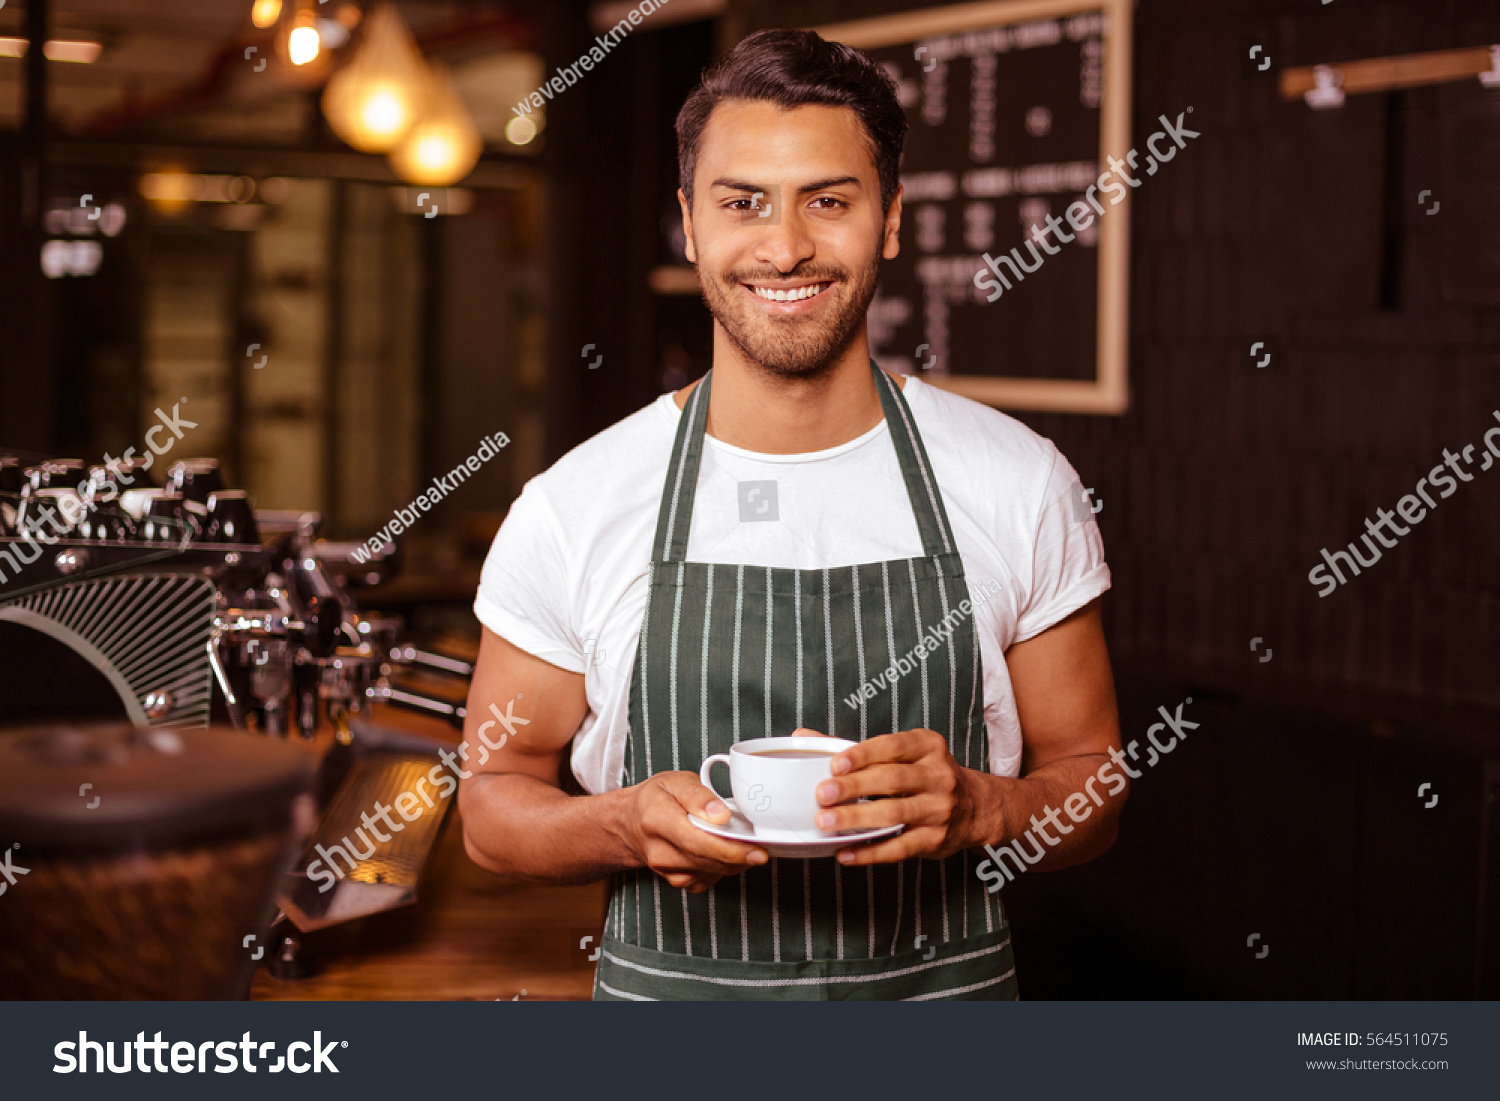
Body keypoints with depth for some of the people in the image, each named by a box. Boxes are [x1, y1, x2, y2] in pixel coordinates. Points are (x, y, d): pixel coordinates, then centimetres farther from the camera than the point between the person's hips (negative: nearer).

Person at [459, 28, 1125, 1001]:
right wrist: (631, 827, -20)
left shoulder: (1021, 485, -6)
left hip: (944, 985, 1)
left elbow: (1090, 782, 1)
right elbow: (494, 801, -1)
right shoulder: (571, 508, -9)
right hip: (667, 985, 0)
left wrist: (978, 806, -19)